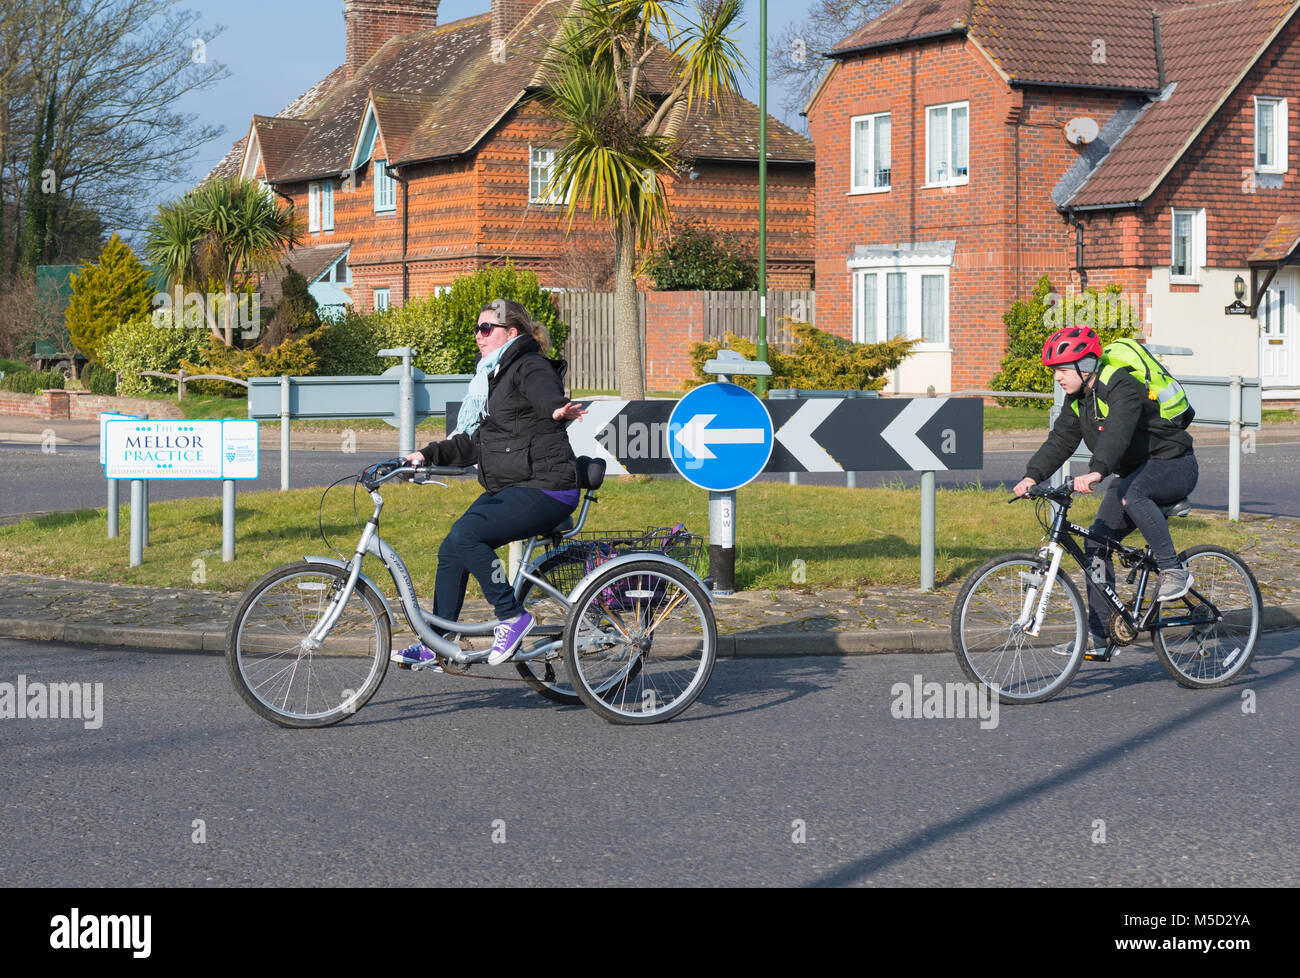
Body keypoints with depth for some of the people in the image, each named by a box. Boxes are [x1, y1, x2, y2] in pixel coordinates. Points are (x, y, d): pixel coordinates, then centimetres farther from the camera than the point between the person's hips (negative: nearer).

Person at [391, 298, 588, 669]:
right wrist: (429, 454, 13)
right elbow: (473, 442, 24)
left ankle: (512, 617, -12)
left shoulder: (531, 367, -9)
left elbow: (548, 397, -32)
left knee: (465, 534, -25)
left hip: (545, 488, -10)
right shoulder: (493, 376, 21)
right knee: (451, 551, 3)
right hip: (508, 489, 10)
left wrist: (559, 410, -56)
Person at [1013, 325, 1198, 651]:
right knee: (1097, 543, -2)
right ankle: (1098, 637, 1)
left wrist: (1096, 472, -56)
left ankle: (1173, 570, -25)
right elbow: (1060, 441, -2)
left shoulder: (1122, 387, -25)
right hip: (1135, 472, 9)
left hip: (1174, 465, -9)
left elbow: (1117, 432, -41)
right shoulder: (1077, 400, 2)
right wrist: (1032, 475, -18)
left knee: (1131, 494, -40)